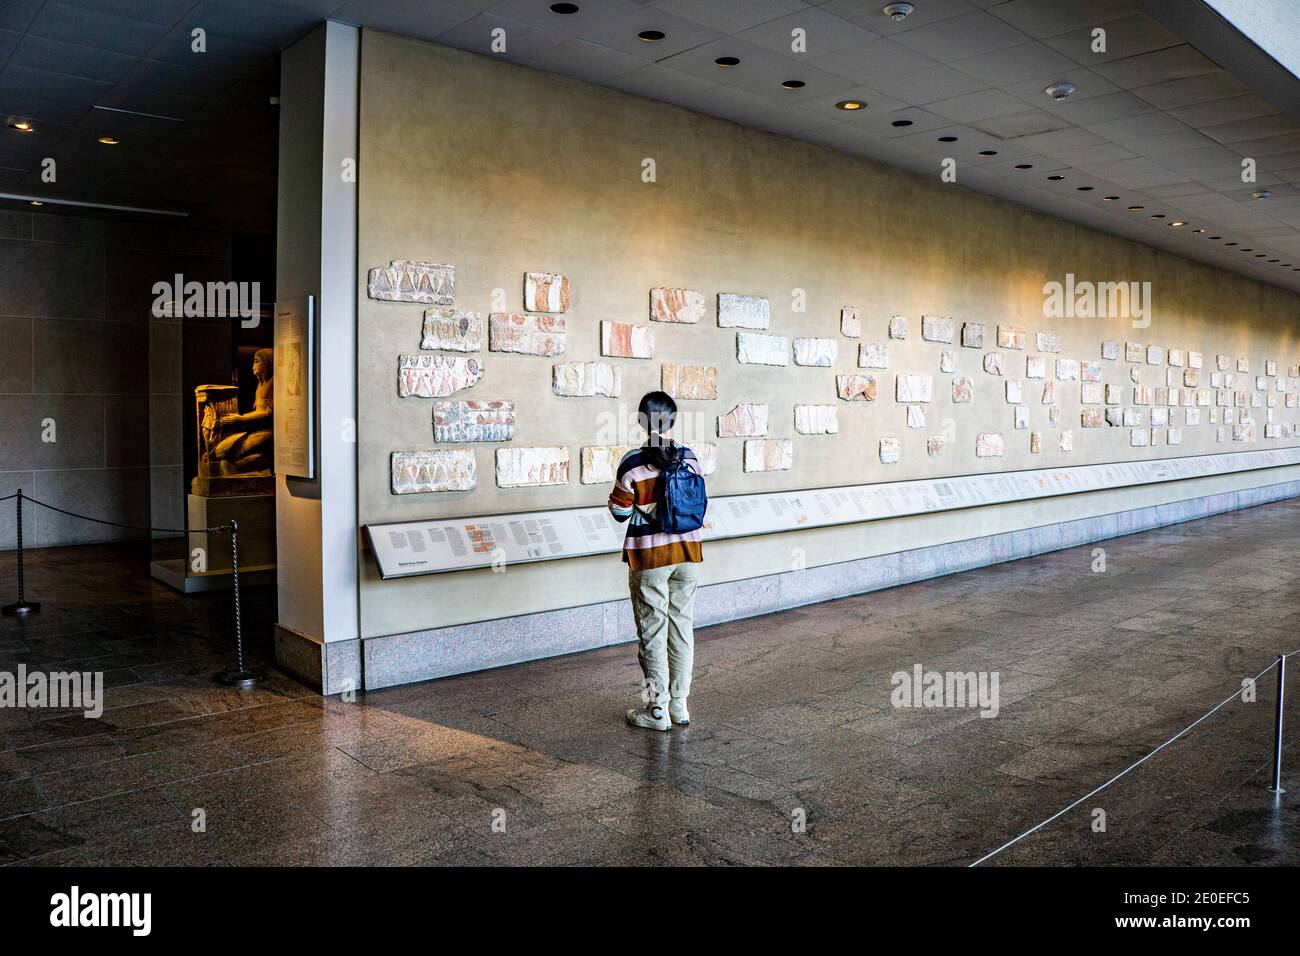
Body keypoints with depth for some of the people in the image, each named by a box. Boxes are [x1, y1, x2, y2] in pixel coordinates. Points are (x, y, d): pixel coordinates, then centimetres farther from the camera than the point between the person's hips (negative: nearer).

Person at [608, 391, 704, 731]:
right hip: (687, 551, 4)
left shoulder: (632, 463, -14)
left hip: (649, 556, -4)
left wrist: (615, 496, 13)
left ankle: (657, 709, 12)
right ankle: (680, 705, 20)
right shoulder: (689, 457, -1)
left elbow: (620, 513, -6)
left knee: (652, 631, 5)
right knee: (682, 625, 13)